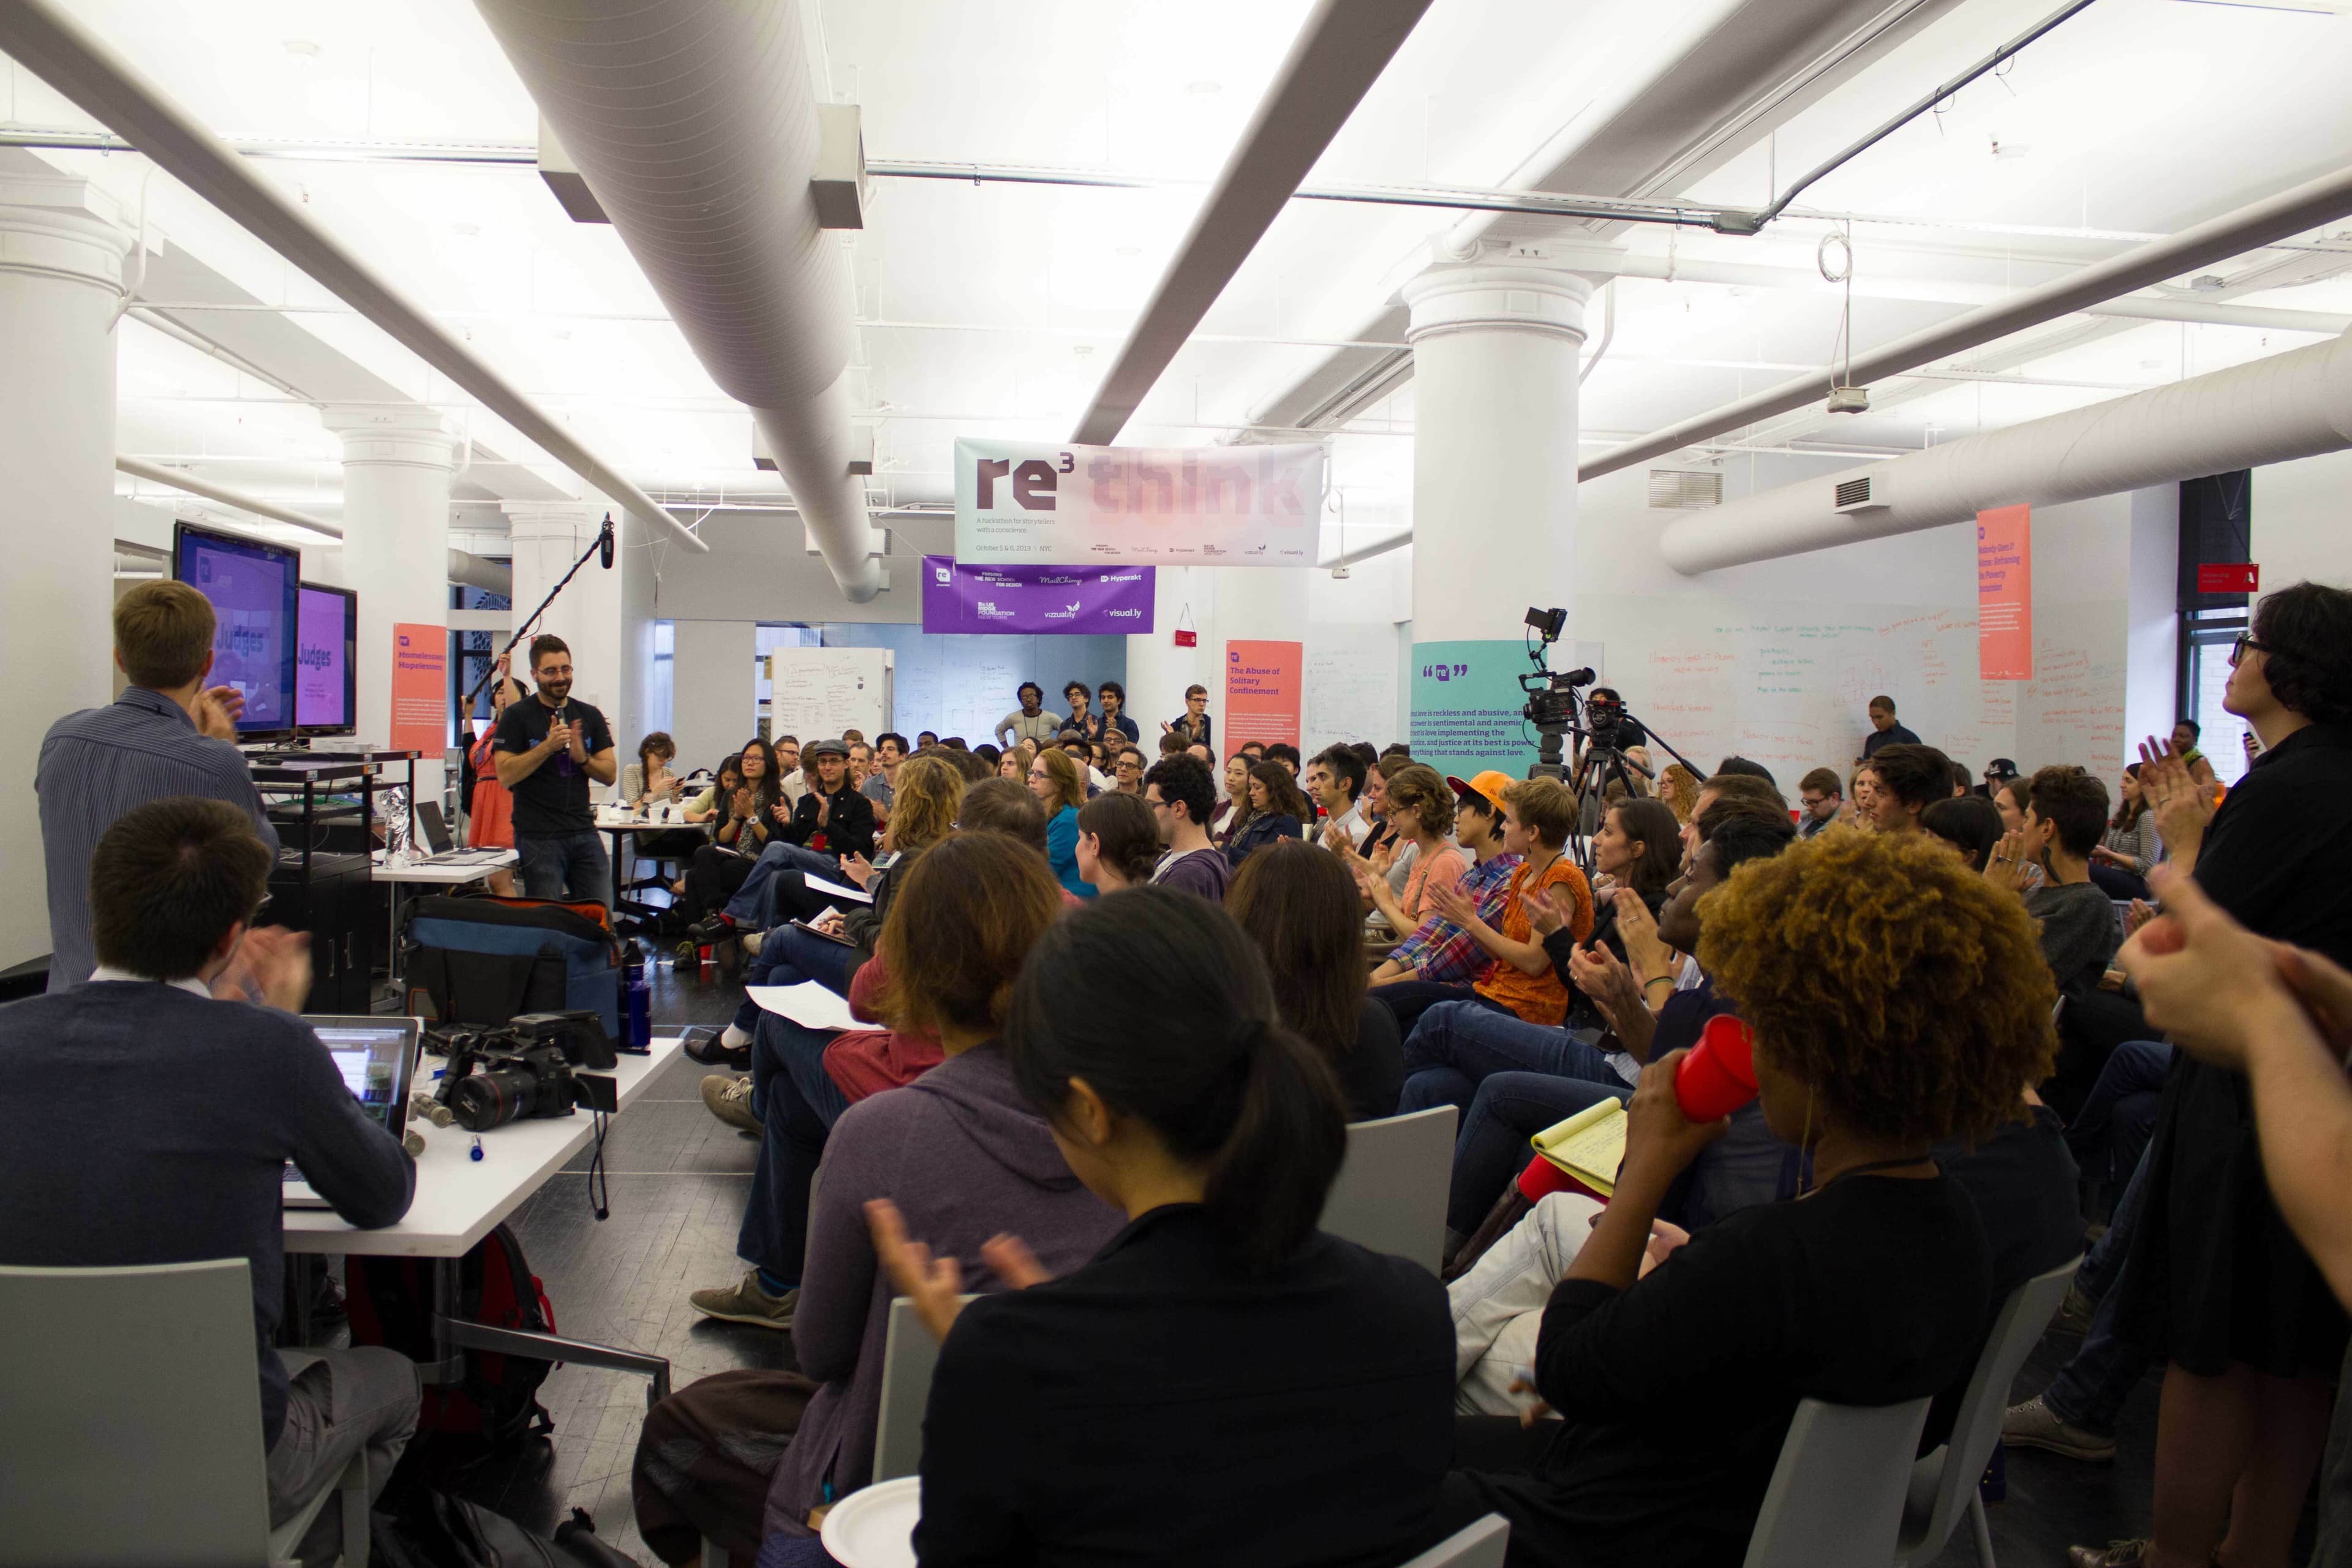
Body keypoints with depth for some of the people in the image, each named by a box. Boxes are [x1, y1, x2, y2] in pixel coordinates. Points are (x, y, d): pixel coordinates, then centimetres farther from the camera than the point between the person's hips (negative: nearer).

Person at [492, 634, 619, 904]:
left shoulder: (590, 716, 12)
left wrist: (582, 758, -10)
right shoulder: (517, 717, 0)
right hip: (538, 838, -4)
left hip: (585, 833, 4)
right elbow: (506, 775, -10)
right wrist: (548, 746, -18)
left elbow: (610, 774, 9)